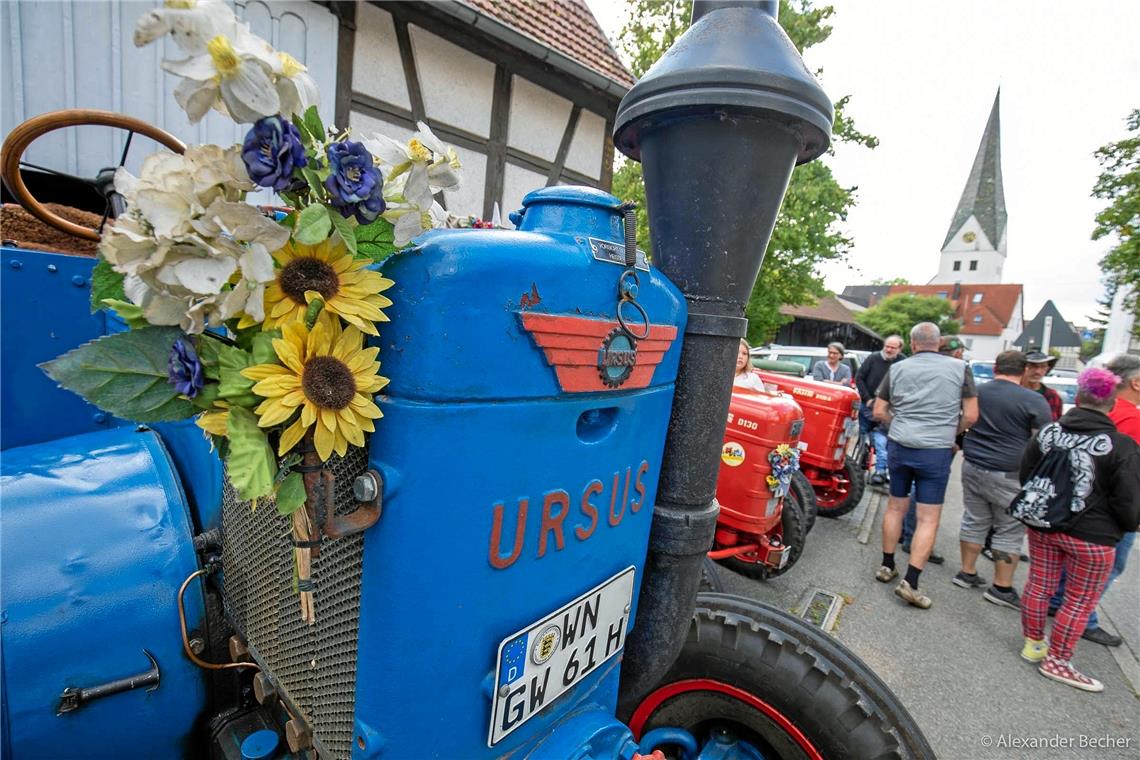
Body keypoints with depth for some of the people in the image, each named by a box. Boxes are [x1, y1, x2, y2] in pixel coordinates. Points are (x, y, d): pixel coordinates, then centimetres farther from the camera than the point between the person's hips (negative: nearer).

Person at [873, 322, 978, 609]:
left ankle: (886, 565, 26)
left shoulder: (897, 369, 2)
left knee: (895, 506, 17)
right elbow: (970, 415, -1)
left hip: (899, 446, 2)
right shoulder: (959, 368, -2)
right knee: (929, 518, 3)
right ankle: (910, 582, 0)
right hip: (936, 451, -2)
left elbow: (879, 412, 4)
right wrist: (948, 431, 16)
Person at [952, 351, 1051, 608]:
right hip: (1008, 476, -5)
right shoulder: (1034, 401, -10)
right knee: (1010, 531, 7)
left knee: (974, 521, 16)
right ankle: (1001, 588, 14)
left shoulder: (975, 392, 4)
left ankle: (967, 573, 25)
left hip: (972, 467, 5)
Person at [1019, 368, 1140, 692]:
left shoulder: (1048, 431, -4)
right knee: (1080, 601, 11)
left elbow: (1025, 474, 6)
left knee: (1039, 585, 16)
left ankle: (1033, 643, 32)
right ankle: (1056, 660, 20)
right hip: (1092, 536, -4)